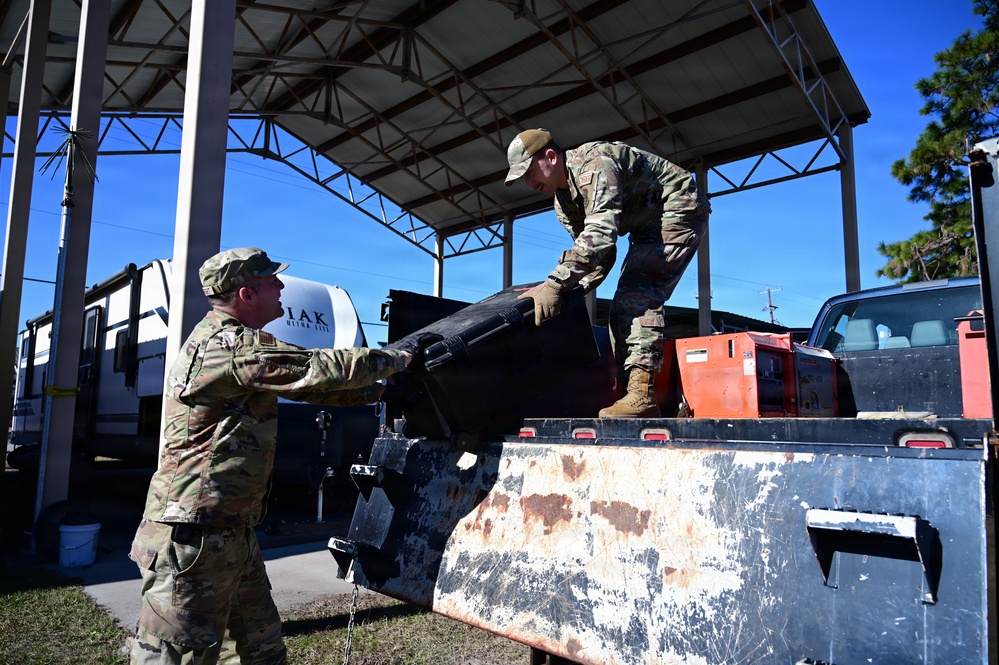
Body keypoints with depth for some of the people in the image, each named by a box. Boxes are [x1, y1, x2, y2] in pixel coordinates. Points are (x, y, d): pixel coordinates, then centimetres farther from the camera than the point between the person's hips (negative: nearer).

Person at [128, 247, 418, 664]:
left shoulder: (237, 342, 14)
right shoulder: (231, 345, -19)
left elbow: (305, 383, 18)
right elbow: (322, 369, -21)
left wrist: (380, 391, 17)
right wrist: (395, 359, -5)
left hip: (233, 535, 10)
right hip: (193, 540, -10)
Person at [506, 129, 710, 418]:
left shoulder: (593, 165, -27)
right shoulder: (564, 203, 3)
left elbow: (600, 235, -40)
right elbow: (601, 255, 6)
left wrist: (555, 283, -42)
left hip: (679, 211, -10)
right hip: (648, 225, 10)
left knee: (637, 296, -23)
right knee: (627, 304, 6)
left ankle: (642, 396, -27)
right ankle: (628, 385, 10)